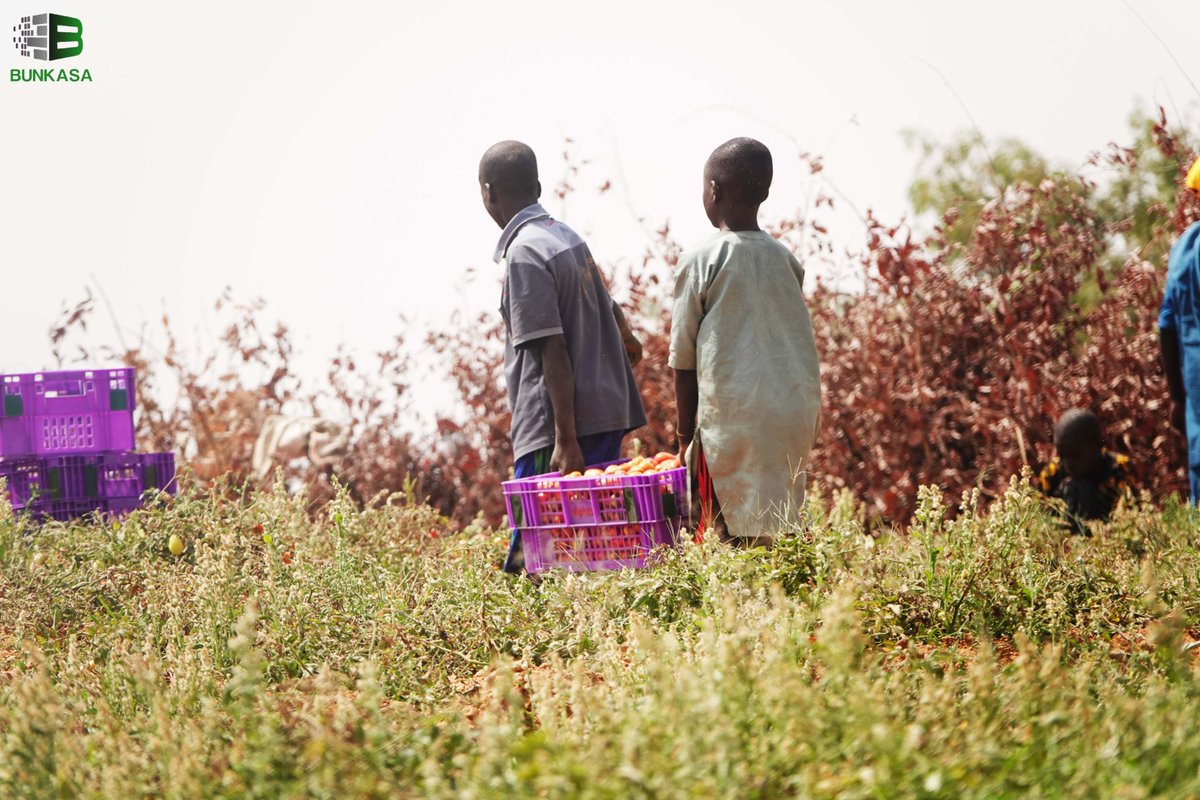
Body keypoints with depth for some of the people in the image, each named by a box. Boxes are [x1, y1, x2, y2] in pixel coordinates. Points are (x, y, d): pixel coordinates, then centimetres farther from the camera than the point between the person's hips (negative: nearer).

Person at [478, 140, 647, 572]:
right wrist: (628, 338, 48)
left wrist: (565, 439, -19)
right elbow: (611, 314, 28)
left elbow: (553, 350, -17)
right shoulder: (567, 237, 15)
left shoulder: (523, 253, -11)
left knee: (529, 561, -9)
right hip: (606, 415, 9)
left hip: (554, 427, -9)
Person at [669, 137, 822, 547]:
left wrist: (685, 436, 4)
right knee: (779, 537, 7)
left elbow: (684, 359, -2)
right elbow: (803, 346, 15)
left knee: (738, 538, -4)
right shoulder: (786, 259, 10)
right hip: (796, 415, 5)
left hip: (731, 417, -5)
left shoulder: (701, 260, -4)